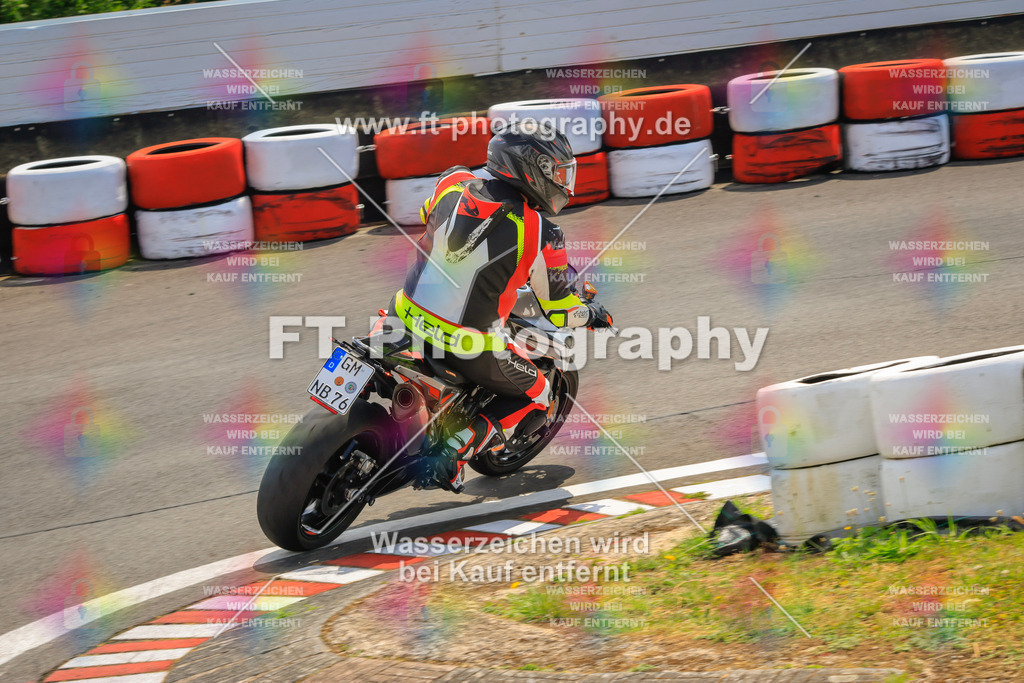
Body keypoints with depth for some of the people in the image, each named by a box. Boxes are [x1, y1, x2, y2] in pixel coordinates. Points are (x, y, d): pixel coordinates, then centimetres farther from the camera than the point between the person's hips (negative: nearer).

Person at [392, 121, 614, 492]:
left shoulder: (453, 182, -3)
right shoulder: (541, 236, -16)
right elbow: (561, 312, -5)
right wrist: (593, 313, 18)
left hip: (407, 317, 5)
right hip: (469, 346, -5)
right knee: (535, 396, 18)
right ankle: (453, 451, -1)